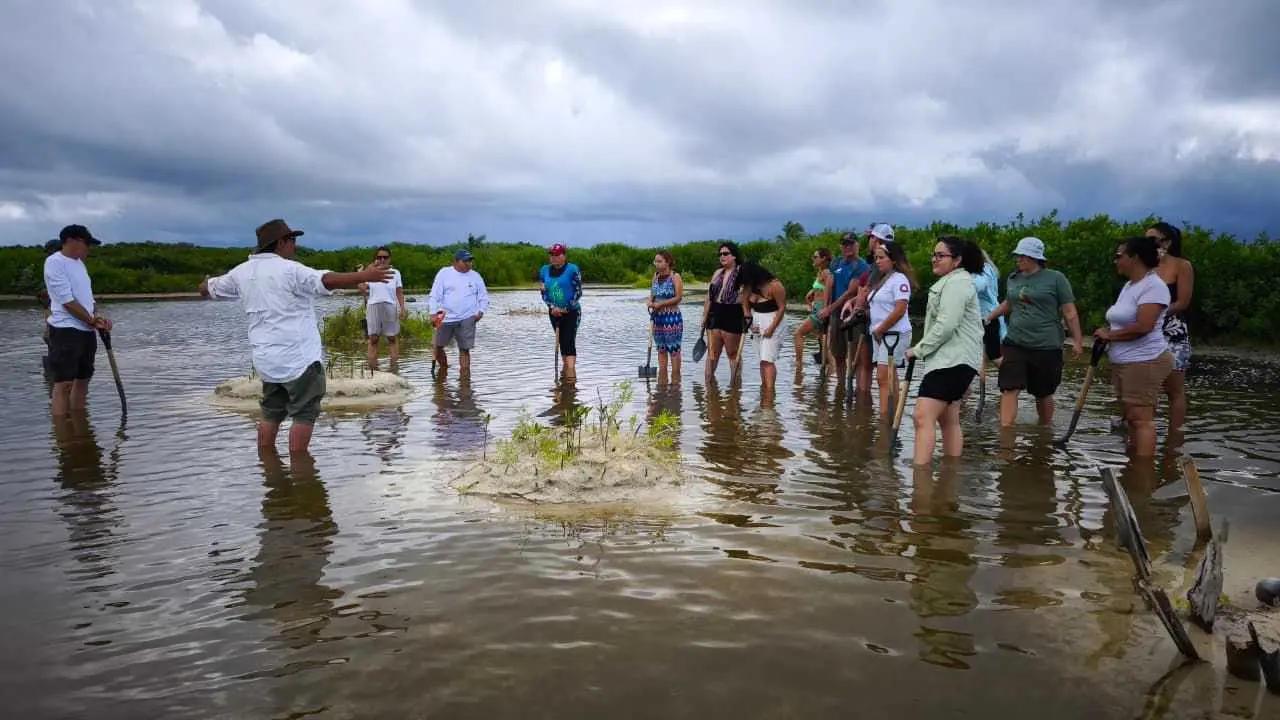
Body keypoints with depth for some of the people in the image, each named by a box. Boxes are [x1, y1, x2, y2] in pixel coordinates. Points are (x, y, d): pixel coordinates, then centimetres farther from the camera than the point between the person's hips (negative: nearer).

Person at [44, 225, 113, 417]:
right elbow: (67, 301, -16)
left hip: (87, 331, 9)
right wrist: (92, 321, -11)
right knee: (64, 383, -10)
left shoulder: (79, 263, 16)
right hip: (65, 331, -9)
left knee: (82, 379, 12)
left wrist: (98, 317, 1)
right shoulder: (55, 262, -10)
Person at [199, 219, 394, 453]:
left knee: (271, 414, 17)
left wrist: (207, 285, 48)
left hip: (267, 359, 7)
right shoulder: (289, 269, -13)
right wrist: (364, 276, -26)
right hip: (299, 357, -7)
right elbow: (327, 280, -27)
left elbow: (207, 288, 25)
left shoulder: (241, 272, 9)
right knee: (304, 415, -1)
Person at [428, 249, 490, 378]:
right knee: (438, 346, 8)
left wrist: (481, 311, -1)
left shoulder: (475, 276, 8)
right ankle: (443, 368, 31)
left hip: (467, 319, 0)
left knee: (465, 349, -3)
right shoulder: (444, 273, 1)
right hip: (445, 318, 0)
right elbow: (435, 295, -2)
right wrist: (433, 313, -10)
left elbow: (483, 297, 15)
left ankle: (465, 375, 1)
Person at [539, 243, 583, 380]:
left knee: (569, 342, -13)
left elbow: (578, 292, -11)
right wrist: (552, 307, -7)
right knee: (561, 342, 11)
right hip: (554, 312, 5)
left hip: (571, 312, -5)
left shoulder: (572, 270, -11)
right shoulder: (545, 270, 4)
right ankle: (566, 368, 22)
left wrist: (566, 309, -14)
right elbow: (544, 292, 8)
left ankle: (571, 373, -19)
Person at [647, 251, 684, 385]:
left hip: (672, 316, -7)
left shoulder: (675, 276, -8)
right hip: (657, 317, 7)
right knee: (661, 349, 11)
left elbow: (678, 297, -14)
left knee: (673, 348, -2)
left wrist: (660, 304, -15)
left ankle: (675, 379, 4)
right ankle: (662, 379, 18)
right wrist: (650, 302, -6)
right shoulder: (655, 276, 10)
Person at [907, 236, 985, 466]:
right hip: (951, 359, 11)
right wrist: (923, 349, 21)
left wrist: (919, 349, -14)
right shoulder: (951, 281, 22)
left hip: (952, 360, -11)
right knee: (949, 420, 15)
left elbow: (946, 325, -21)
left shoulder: (956, 283, -12)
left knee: (923, 417, -19)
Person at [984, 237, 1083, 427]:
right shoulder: (1013, 279, 9)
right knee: (1009, 389, -11)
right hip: (1014, 344, 3)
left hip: (1046, 347, -3)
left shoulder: (1055, 278, -4)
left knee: (1043, 394, 11)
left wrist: (1077, 340, -6)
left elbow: (1069, 312, -4)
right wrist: (989, 317, 19)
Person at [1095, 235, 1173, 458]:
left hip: (1144, 362, -9)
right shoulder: (1129, 285, 16)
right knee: (1131, 418, 11)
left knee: (1142, 419, -9)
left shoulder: (1153, 286, -14)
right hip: (1123, 362, 9)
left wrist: (1109, 335, -11)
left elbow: (1142, 327, -24)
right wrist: (1107, 334, 1)